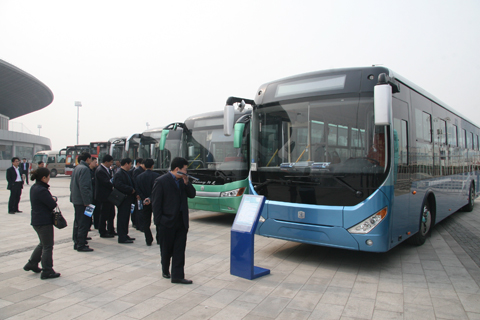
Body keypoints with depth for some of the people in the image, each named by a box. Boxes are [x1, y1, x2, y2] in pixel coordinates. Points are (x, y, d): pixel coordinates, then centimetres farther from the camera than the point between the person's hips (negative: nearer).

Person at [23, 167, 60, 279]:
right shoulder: (42, 190, -24)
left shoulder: (34, 188, 8)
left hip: (36, 221, 10)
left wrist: (52, 198, -6)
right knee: (48, 246, 1)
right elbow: (53, 204, -21)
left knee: (43, 244, 25)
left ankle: (32, 264, 34)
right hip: (44, 222, -10)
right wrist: (54, 198, -1)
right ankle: (47, 271, 10)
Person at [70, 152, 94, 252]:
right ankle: (81, 245, 1)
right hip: (82, 201, -10)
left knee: (78, 222, 16)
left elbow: (72, 184, 18)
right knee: (84, 223, -4)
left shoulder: (77, 168, 13)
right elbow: (83, 186, -22)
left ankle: (77, 243, 25)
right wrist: (86, 201, -21)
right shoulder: (85, 169, -16)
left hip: (75, 199, 10)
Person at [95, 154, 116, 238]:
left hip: (109, 196, 10)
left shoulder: (107, 169, 12)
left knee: (111, 214, 16)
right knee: (104, 215, 1)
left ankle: (111, 230, 28)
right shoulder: (100, 170, -19)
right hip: (104, 196, -10)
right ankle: (103, 232, 13)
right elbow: (106, 182, -24)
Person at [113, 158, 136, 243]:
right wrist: (131, 190, -21)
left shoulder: (127, 173, 18)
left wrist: (132, 190, 7)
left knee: (126, 218, 15)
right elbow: (119, 185, -27)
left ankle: (125, 235, 25)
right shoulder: (119, 174, -15)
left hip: (128, 199, 10)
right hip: (123, 199, -10)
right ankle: (122, 238, 0)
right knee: (122, 218, -5)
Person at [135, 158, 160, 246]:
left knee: (146, 222, 11)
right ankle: (159, 239, 16)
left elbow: (138, 191, -5)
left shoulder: (138, 177, 1)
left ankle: (148, 240, 10)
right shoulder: (157, 176, -10)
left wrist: (144, 199, -8)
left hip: (145, 203, 2)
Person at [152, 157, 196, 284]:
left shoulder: (182, 181, 7)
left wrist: (186, 183, -8)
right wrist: (158, 221, -10)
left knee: (180, 249, 3)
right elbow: (156, 203, -9)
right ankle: (165, 270, 34)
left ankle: (177, 276, 8)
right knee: (167, 249, 12)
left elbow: (192, 194, 8)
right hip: (167, 222, -5)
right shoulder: (161, 181, -11)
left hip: (181, 221, 5)